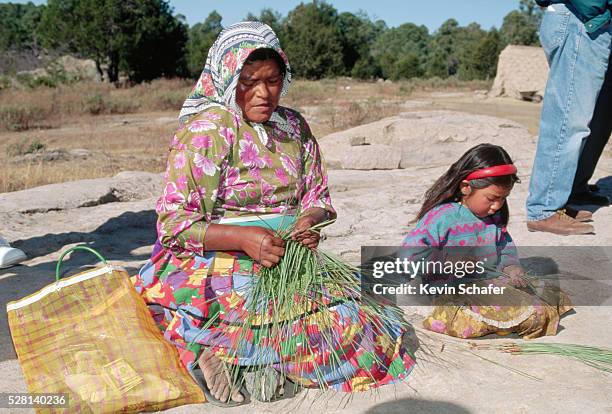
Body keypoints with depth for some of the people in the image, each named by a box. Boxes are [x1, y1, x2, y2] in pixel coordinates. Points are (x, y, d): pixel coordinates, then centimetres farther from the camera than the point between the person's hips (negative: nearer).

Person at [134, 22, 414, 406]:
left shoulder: (294, 126, 9)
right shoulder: (205, 130, -8)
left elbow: (318, 197, 15)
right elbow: (173, 222, -11)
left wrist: (310, 221, -10)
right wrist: (243, 238, -25)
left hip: (287, 260, 7)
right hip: (219, 266, -7)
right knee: (343, 326, -17)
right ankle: (217, 347, -9)